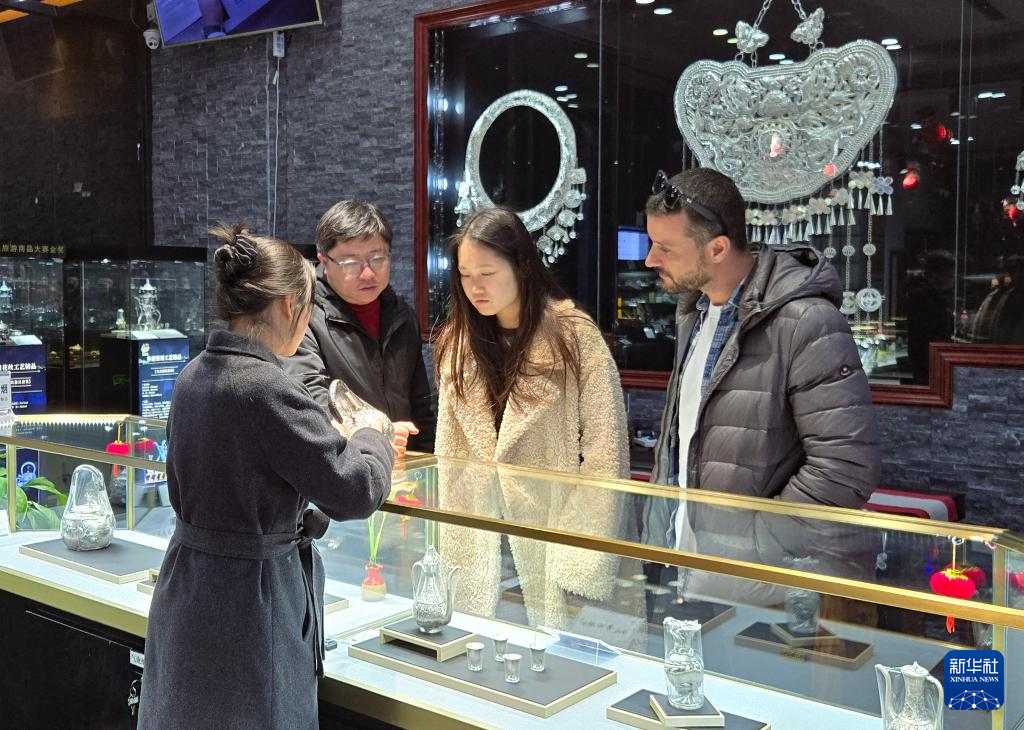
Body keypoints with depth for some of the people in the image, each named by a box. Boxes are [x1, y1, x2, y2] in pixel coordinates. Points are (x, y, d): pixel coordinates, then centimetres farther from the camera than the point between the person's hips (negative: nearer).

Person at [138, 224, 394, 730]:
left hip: (185, 591, 8)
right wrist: (374, 440, 2)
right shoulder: (265, 389, -25)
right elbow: (357, 492, -19)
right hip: (251, 602, -8)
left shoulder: (194, 375, 1)